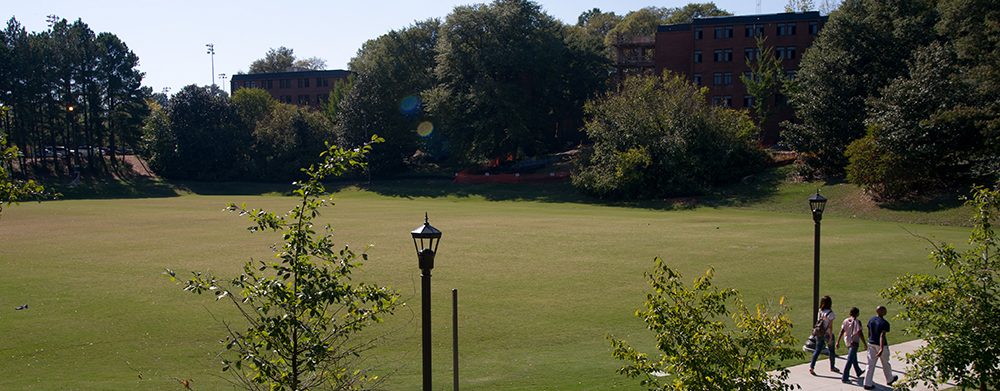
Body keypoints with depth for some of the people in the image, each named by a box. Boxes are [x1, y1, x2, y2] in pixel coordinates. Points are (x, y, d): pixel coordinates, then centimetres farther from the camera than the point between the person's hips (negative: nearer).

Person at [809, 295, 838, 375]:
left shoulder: (820, 312, 0)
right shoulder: (830, 313, -16)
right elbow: (830, 326, -16)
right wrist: (831, 337, -12)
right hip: (827, 334, -4)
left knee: (817, 350, 6)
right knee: (831, 351, 17)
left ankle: (811, 366, -8)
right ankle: (832, 367, 33)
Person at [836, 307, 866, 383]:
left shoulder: (846, 321, 0)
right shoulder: (857, 322, -17)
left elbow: (841, 332, -2)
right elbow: (860, 334, -17)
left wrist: (838, 342, 1)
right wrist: (865, 344, -9)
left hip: (847, 342, 7)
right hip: (854, 342, -7)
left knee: (854, 358, 26)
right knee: (850, 360, -3)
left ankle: (858, 372, 47)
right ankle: (844, 378, -3)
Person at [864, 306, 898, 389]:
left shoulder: (871, 319, 1)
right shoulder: (884, 323, -18)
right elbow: (882, 336, -26)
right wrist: (881, 349, -31)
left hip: (871, 344, 5)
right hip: (881, 345, -5)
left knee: (870, 364, 5)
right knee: (885, 364, 16)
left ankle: (867, 383, 2)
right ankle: (889, 380, 37)